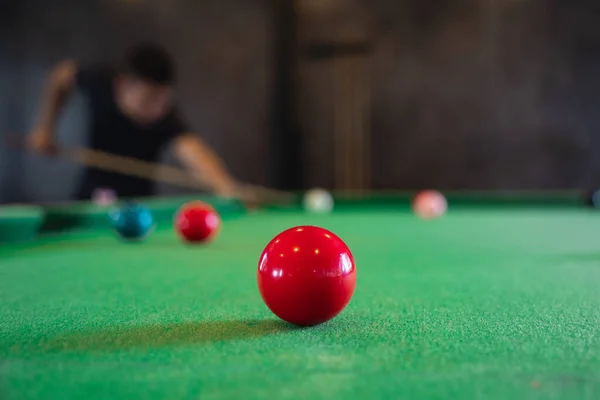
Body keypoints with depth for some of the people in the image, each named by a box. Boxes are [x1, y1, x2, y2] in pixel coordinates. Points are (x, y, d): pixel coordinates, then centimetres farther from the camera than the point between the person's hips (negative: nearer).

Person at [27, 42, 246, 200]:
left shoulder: (167, 115, -34)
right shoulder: (100, 82, -25)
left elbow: (192, 148, -55)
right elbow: (64, 73, -1)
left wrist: (231, 190, -74)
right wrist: (44, 127, -8)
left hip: (139, 203, -2)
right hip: (90, 197, 2)